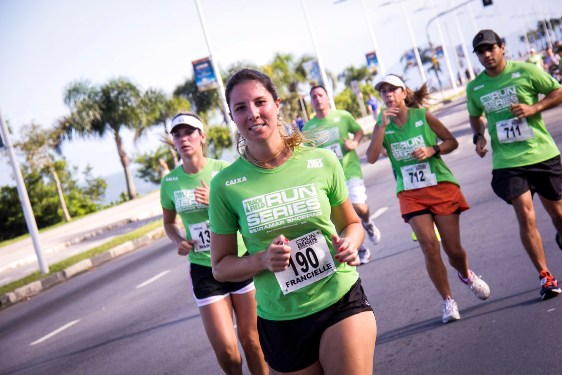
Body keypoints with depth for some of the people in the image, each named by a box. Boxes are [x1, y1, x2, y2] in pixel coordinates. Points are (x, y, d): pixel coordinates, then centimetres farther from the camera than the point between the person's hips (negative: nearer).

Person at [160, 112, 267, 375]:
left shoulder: (224, 170, -8)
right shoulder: (170, 182, -1)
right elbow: (169, 222, 15)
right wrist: (179, 241, -6)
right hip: (204, 270, 1)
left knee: (251, 340, 9)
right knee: (226, 350, -5)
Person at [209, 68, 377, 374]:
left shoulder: (322, 162, -4)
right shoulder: (225, 185, -6)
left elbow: (351, 223, 12)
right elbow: (220, 266, 2)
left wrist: (348, 245, -10)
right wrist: (263, 260, -17)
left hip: (341, 301, 0)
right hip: (280, 320, 1)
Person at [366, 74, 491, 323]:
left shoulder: (423, 116, -2)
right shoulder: (382, 125, 2)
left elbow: (452, 141, 6)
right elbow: (371, 158, -13)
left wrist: (432, 150, -13)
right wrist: (383, 125, -18)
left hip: (441, 186, -1)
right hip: (410, 193, 1)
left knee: (453, 248, 3)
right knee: (428, 245, -14)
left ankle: (467, 275, 38)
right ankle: (447, 300, 2)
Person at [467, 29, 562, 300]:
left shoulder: (525, 71, -5)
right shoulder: (474, 88, 5)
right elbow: (475, 117, 23)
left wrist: (535, 108, -14)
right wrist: (478, 136, 3)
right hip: (508, 162, 1)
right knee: (525, 217, -12)